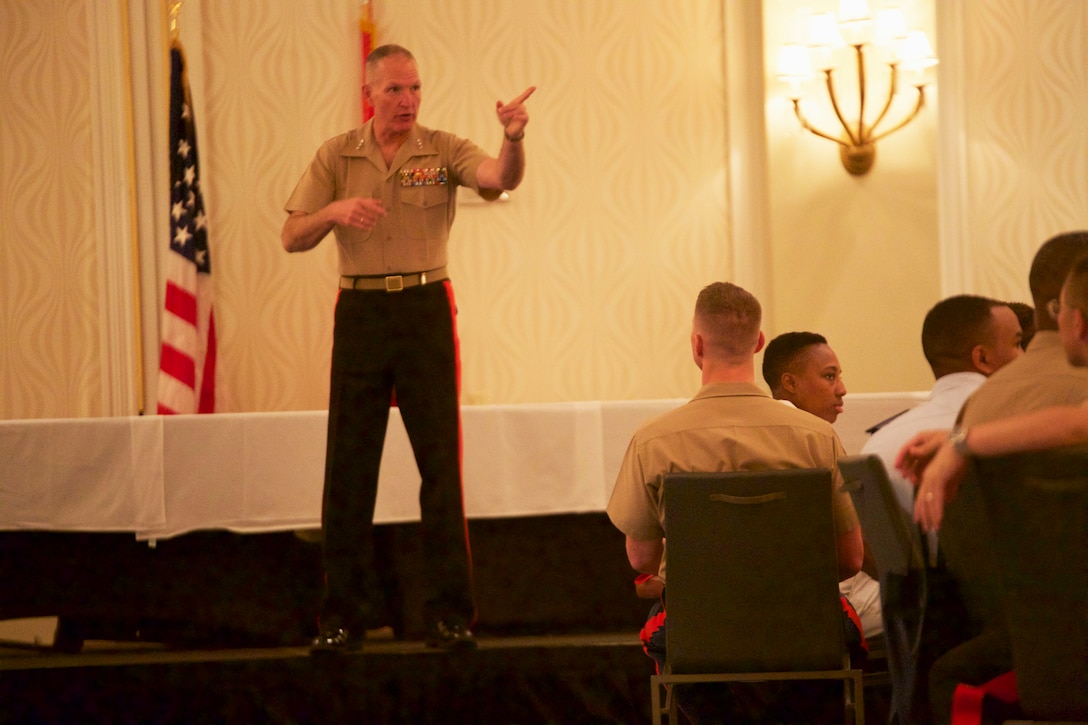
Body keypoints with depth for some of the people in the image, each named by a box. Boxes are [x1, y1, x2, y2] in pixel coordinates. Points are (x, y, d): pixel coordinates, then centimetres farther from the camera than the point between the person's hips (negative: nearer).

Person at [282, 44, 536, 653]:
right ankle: (347, 613, 10)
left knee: (442, 459, -2)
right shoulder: (337, 156, 6)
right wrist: (334, 211, -16)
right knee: (350, 463, 2)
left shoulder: (442, 150, 1)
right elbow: (293, 238, 4)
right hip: (360, 311, 1)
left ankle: (451, 613, 3)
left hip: (427, 309, -1)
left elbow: (502, 178, -18)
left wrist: (514, 137, -39)